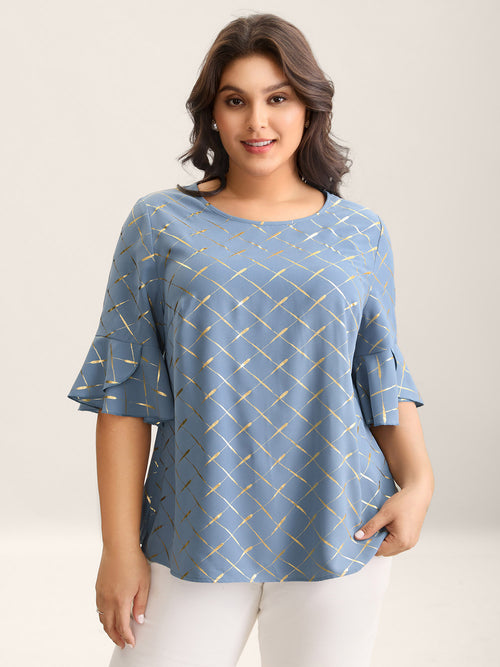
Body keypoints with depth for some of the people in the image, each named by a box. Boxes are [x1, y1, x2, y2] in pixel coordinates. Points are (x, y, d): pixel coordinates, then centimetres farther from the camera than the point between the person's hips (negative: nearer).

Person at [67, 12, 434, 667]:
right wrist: (119, 544, -5)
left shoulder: (360, 234, 5)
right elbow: (125, 391, -1)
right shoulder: (160, 225, 1)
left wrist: (418, 480, -7)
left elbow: (384, 378, 10)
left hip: (337, 536, 1)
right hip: (195, 536, 0)